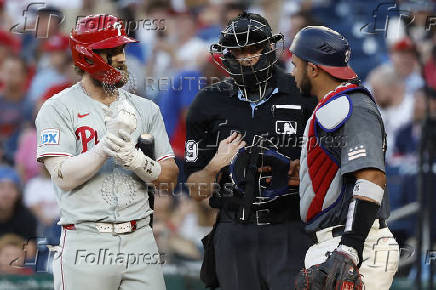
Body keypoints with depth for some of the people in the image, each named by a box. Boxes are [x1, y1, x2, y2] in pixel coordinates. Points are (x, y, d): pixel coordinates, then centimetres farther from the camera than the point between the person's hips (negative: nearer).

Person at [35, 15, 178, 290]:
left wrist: (136, 161, -11)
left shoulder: (145, 109, 13)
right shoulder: (59, 109, -1)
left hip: (140, 237, 4)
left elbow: (170, 174, 8)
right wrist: (107, 145, -23)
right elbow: (64, 177, -12)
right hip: (86, 243, -4)